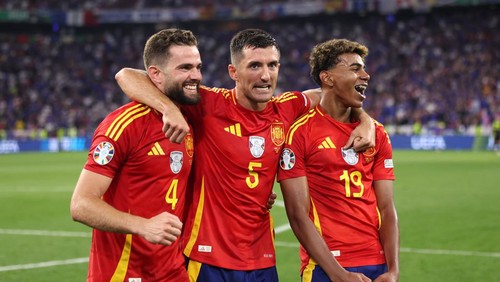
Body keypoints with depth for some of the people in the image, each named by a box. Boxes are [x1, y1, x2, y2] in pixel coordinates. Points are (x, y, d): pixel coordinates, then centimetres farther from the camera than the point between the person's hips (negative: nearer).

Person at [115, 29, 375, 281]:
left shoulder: (286, 110, 4)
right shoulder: (210, 106, -10)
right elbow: (127, 76, -13)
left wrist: (365, 121, 7)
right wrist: (170, 109, -30)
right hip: (209, 261, -5)